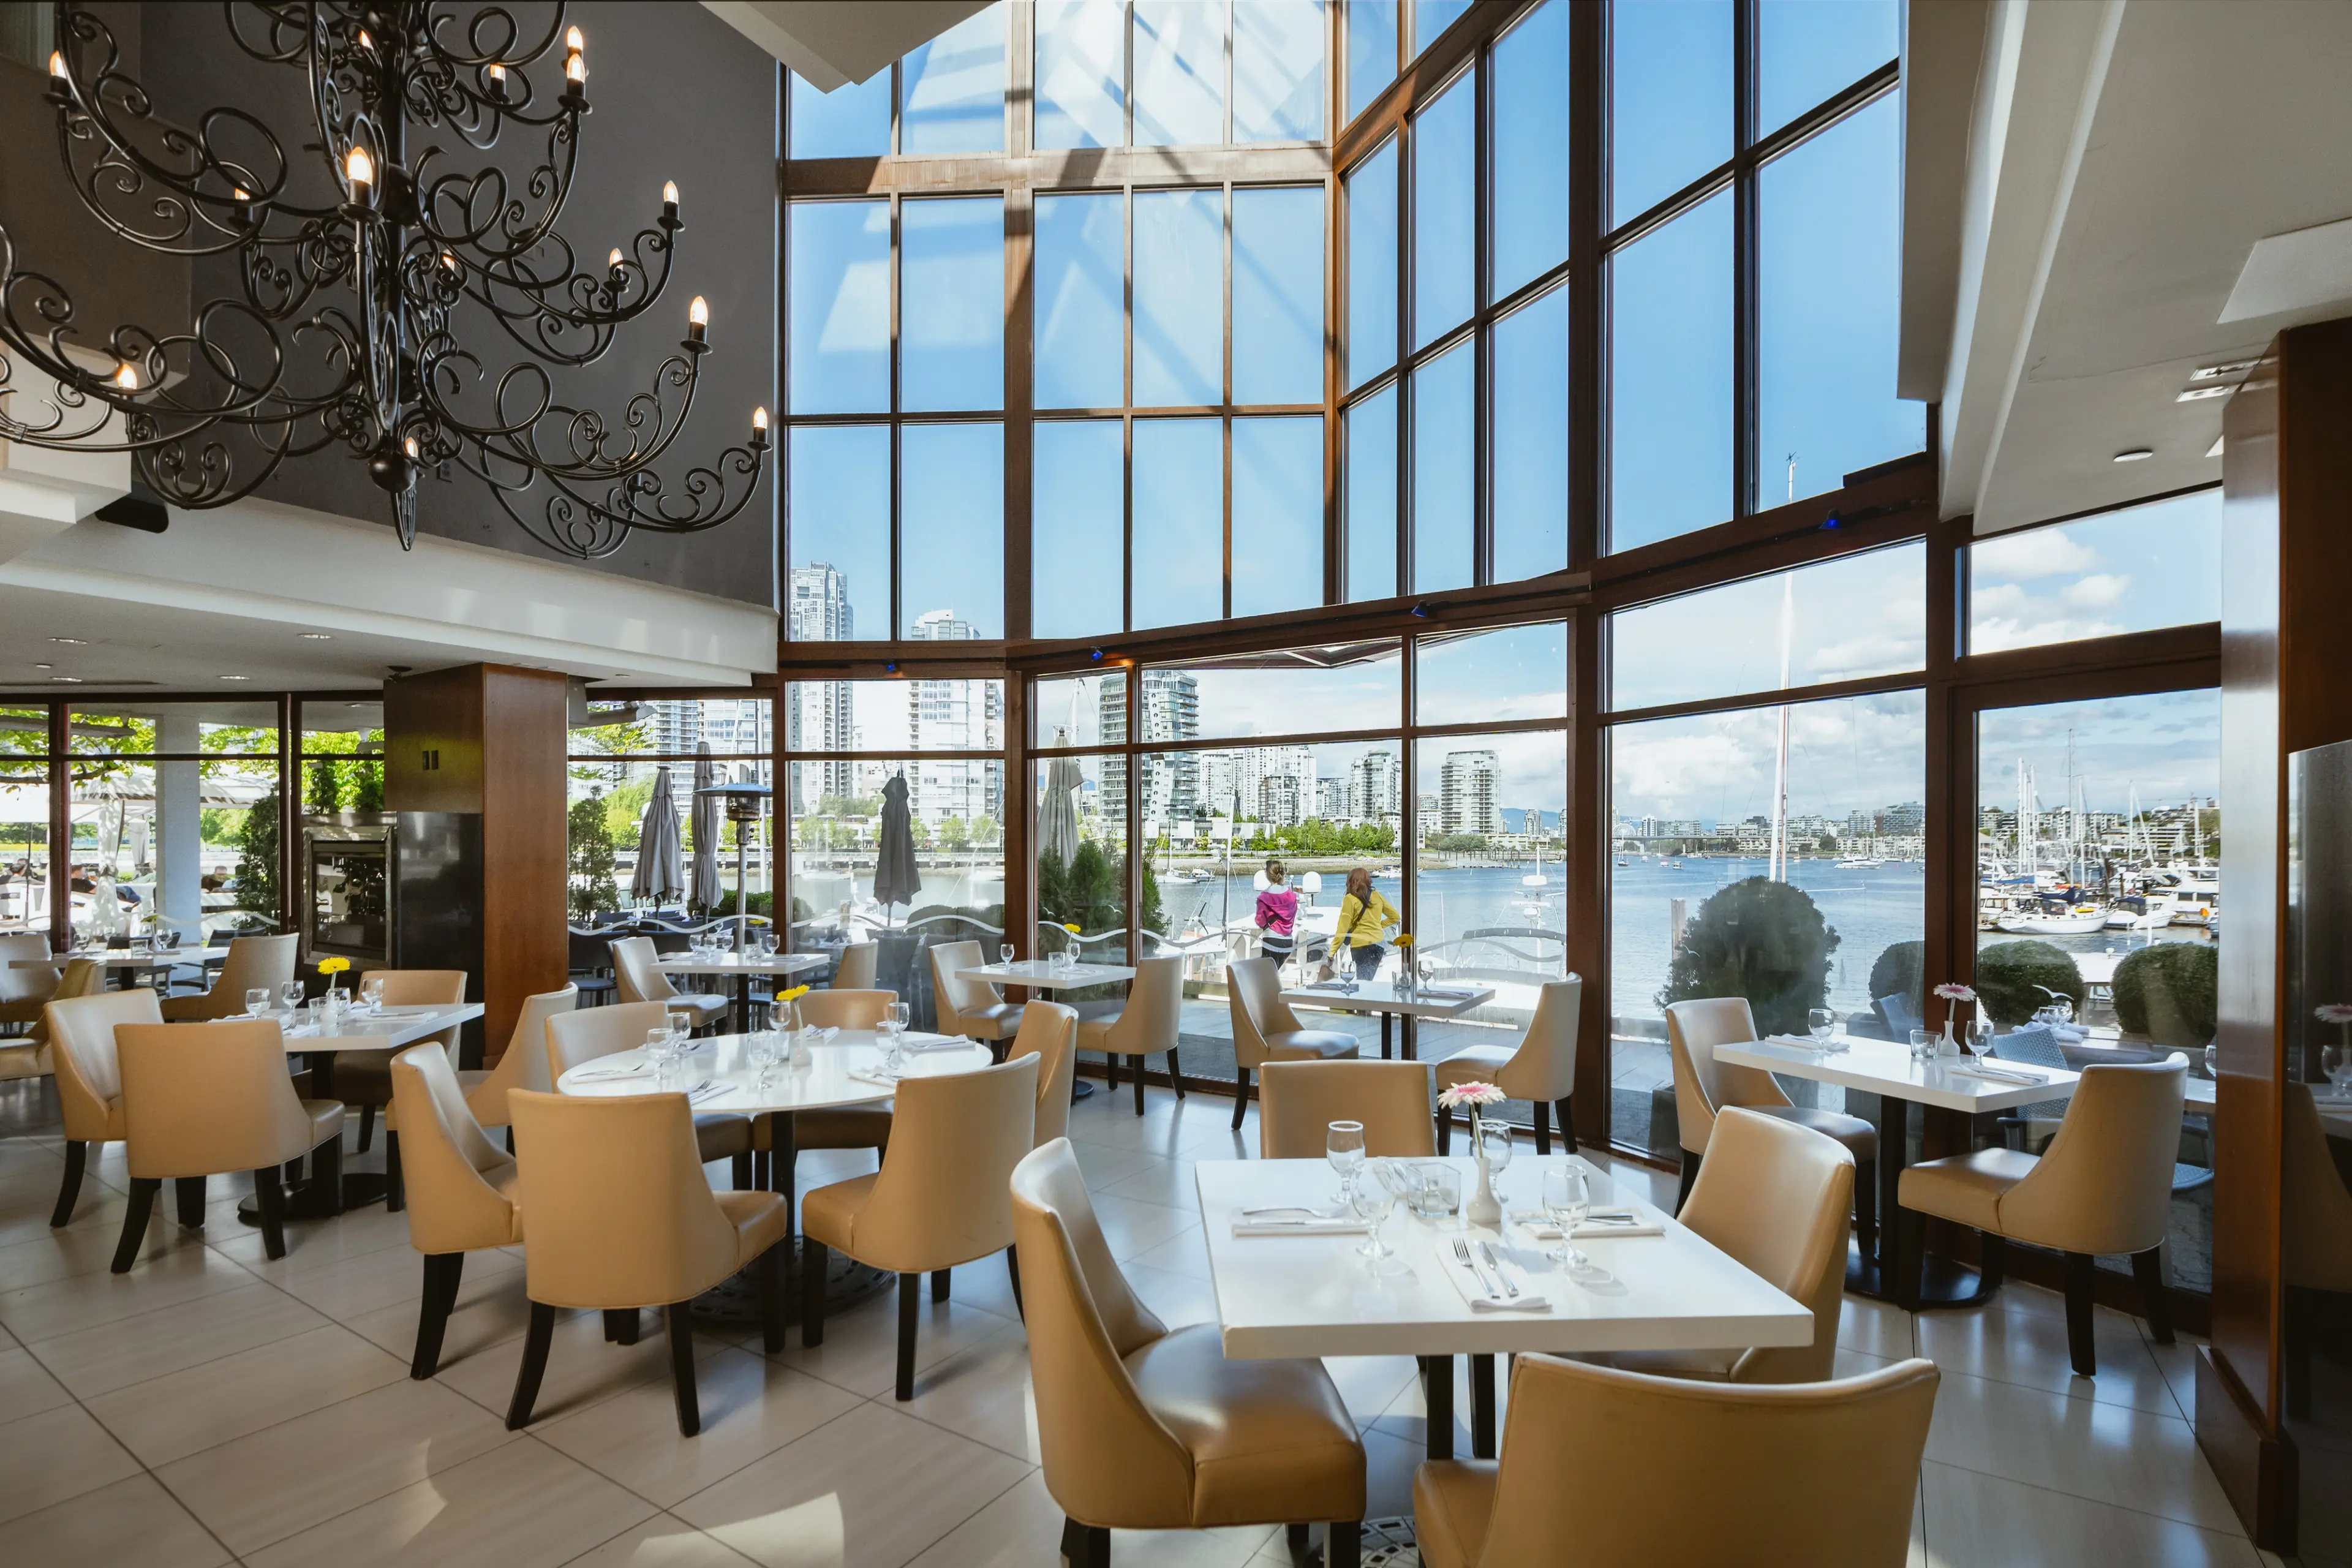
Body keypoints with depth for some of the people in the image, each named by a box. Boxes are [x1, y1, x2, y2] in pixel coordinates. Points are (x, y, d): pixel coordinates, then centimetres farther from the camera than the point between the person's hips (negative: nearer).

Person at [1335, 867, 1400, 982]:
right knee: (1368, 980, 15)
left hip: (1361, 945, -6)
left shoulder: (1350, 899, -8)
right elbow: (1395, 917, 16)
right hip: (1379, 944, 6)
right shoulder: (1377, 896, 7)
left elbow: (1343, 928, -11)